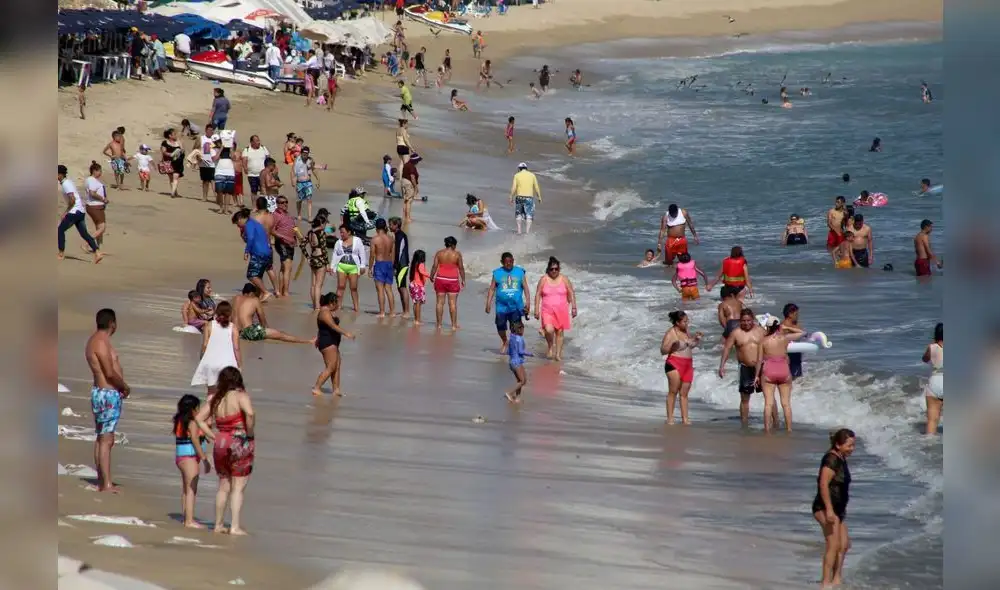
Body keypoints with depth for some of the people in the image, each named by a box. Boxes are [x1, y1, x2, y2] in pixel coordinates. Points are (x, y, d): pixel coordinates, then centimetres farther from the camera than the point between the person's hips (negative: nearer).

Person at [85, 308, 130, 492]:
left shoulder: (96, 340, 13)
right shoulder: (101, 342, -18)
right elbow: (110, 373, -22)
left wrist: (120, 387, 6)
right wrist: (126, 387, -6)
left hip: (102, 393, 11)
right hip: (108, 394, -11)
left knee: (101, 438, 13)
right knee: (106, 439, -10)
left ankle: (102, 480, 19)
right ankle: (106, 484, -12)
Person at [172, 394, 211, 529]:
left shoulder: (180, 421, 11)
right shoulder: (192, 423, -15)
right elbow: (195, 442, -19)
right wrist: (205, 459, -17)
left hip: (180, 457, 9)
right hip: (190, 458, -9)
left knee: (185, 489, 16)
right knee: (191, 489, -8)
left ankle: (186, 518, 23)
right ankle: (189, 521, -10)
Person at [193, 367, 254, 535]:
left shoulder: (215, 399, 7)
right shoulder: (240, 395, -11)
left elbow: (199, 418, 12)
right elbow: (250, 413, -29)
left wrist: (213, 436, 10)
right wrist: (250, 433, -15)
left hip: (221, 444, 6)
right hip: (240, 444, -6)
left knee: (223, 486, 17)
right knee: (237, 488, -1)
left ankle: (218, 525, 21)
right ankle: (235, 526, -5)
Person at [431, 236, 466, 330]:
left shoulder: (439, 253, 0)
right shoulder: (457, 254, -4)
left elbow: (434, 266, -2)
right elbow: (461, 268, -1)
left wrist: (431, 277, 11)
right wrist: (463, 280, 9)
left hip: (440, 279, 2)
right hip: (453, 280, -2)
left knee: (439, 302, 6)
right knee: (453, 303, 2)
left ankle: (439, 324, 8)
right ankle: (454, 325, 4)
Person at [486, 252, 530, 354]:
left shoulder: (519, 272, 6)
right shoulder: (497, 273, 5)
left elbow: (526, 288, 6)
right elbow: (492, 289, 6)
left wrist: (528, 302, -2)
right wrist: (488, 304, -1)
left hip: (516, 307, -1)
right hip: (502, 306, 1)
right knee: (501, 327, 5)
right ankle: (504, 342, 33)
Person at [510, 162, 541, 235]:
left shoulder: (517, 175, 3)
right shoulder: (532, 175, 6)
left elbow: (514, 188, -4)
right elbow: (536, 188, 4)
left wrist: (511, 198, 1)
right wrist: (539, 197, 10)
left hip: (519, 197, 0)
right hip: (529, 197, 0)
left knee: (519, 214, 14)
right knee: (529, 214, 1)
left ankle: (519, 230, 9)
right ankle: (527, 231, -11)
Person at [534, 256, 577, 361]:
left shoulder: (564, 279, 1)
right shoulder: (543, 279, -1)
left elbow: (571, 294, 6)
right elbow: (538, 294, 2)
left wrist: (573, 307, 0)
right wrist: (536, 309, -2)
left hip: (561, 311, 1)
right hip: (547, 311, -1)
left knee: (560, 332, 5)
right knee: (549, 330, -19)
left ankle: (558, 354, 15)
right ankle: (550, 347, 8)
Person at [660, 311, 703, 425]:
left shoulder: (686, 332, 13)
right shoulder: (671, 333, -8)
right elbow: (663, 351, -8)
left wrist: (696, 339, 13)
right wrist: (672, 346, -25)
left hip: (688, 364, 7)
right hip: (675, 364, -7)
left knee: (684, 393, 5)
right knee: (673, 391, -7)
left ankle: (685, 418, 4)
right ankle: (670, 418, -5)